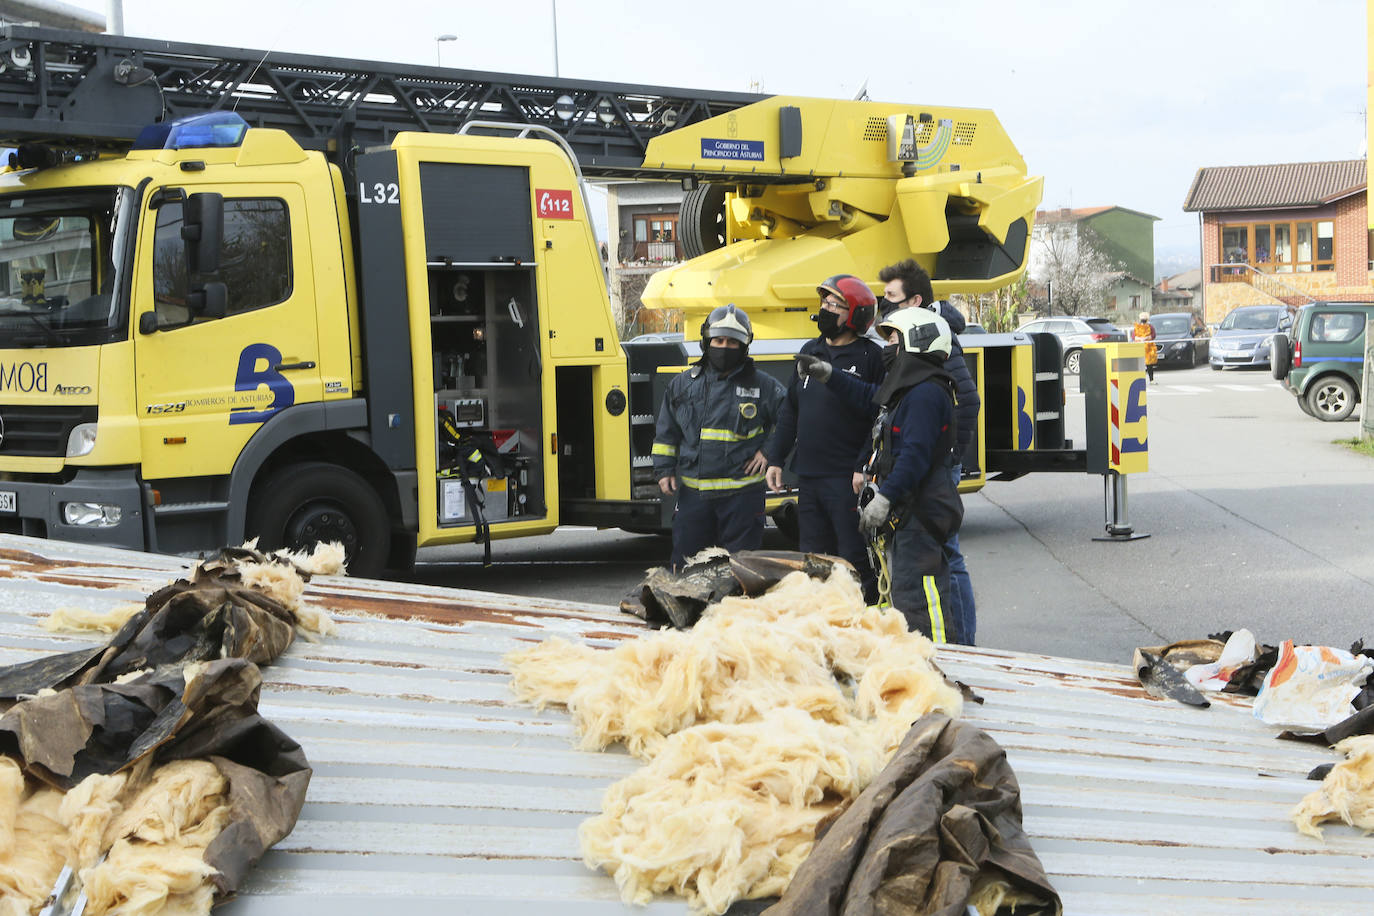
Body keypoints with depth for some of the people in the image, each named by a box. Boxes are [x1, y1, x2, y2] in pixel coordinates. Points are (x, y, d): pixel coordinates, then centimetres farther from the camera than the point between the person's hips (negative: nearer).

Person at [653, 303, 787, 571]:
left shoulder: (763, 386, 2)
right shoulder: (683, 384, 9)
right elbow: (666, 431, 16)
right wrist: (664, 469, 8)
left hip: (742, 493, -2)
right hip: (692, 491, 2)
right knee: (687, 565, 6)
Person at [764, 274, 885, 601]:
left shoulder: (870, 357, -6)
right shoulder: (810, 351, 15)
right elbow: (790, 411, 19)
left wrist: (864, 467, -17)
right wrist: (775, 458, 14)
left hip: (847, 479, -7)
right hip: (807, 476, 7)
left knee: (855, 558, -5)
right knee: (813, 556, 11)